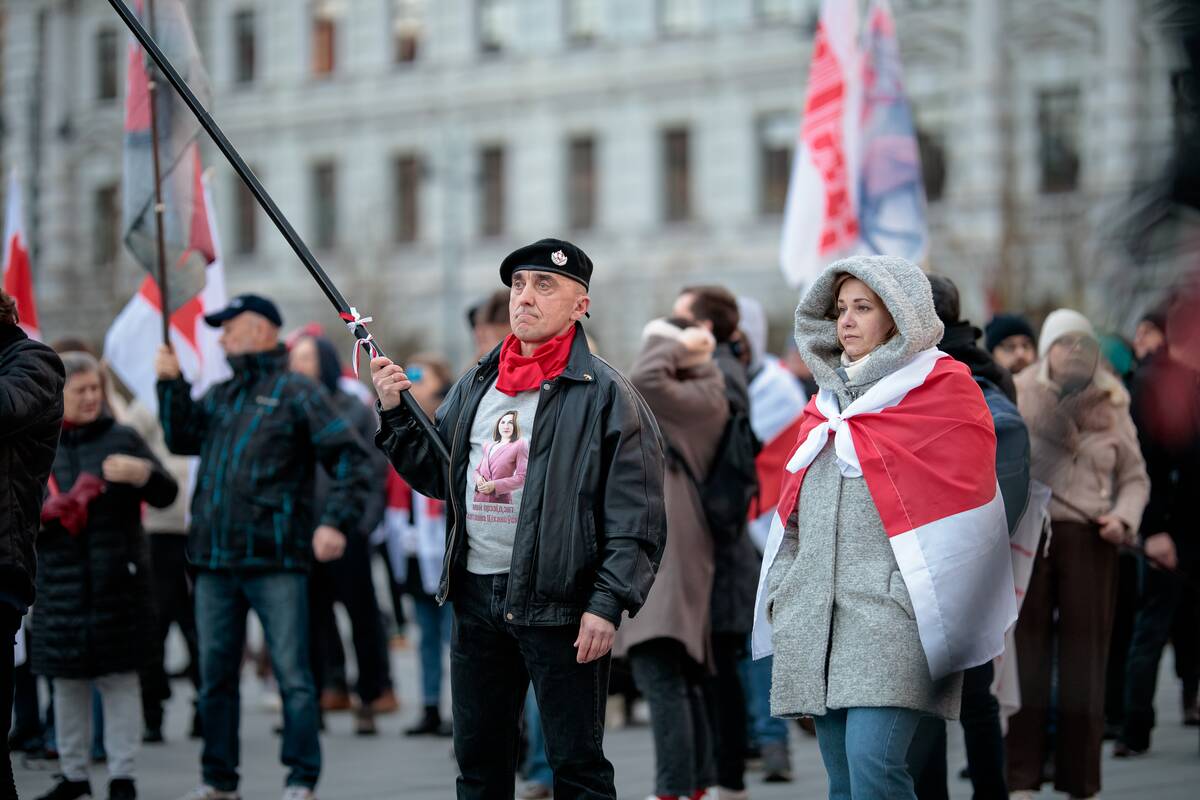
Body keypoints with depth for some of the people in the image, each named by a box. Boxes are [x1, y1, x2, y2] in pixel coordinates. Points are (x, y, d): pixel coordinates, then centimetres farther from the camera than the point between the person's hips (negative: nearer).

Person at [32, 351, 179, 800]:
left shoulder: (122, 439, 4)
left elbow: (166, 496, 2)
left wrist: (144, 473, -18)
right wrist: (42, 514, -6)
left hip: (117, 581, -2)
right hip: (59, 582, 2)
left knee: (120, 678, -1)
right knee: (67, 681, 8)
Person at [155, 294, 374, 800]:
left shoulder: (296, 394, -1)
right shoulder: (219, 396, 19)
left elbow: (352, 460, -5)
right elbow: (182, 439, 11)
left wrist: (335, 520, -17)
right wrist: (171, 385, 2)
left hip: (276, 559, -6)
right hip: (215, 559, 6)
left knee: (292, 673, -4)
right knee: (215, 675, 10)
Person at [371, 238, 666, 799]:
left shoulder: (607, 395, -7)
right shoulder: (475, 385, 13)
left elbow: (635, 517, -10)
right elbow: (435, 475, 19)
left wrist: (608, 604, -16)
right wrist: (395, 415, 5)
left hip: (558, 603, -6)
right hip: (476, 595, 6)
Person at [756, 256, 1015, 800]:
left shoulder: (943, 393, 1)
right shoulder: (827, 400, 21)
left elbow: (953, 509, -4)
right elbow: (791, 510, 23)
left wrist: (914, 594, -10)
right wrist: (781, 591, 14)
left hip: (892, 612, -6)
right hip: (813, 621, 6)